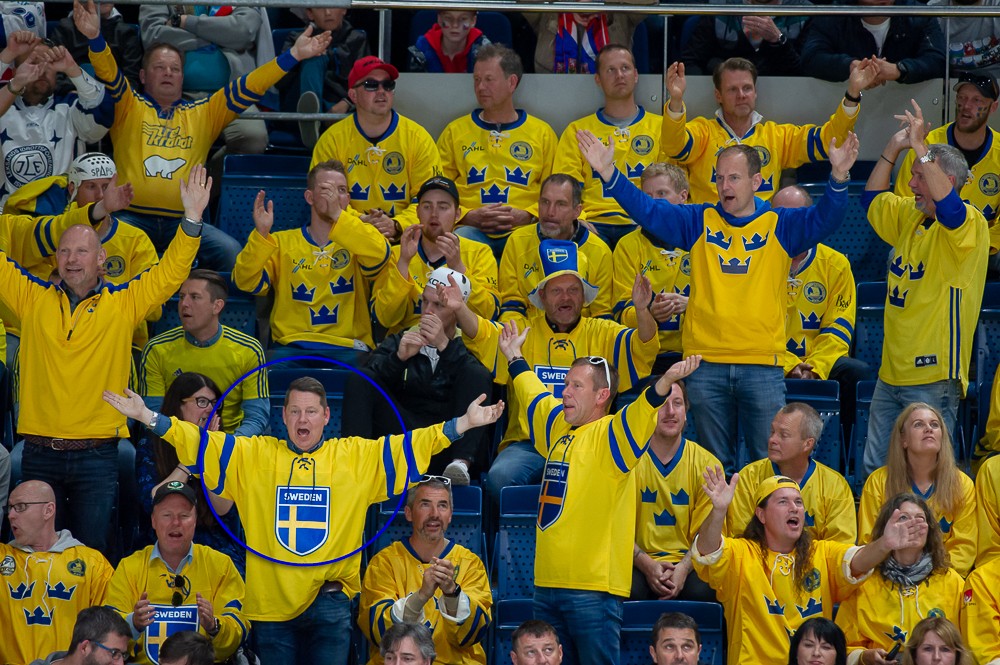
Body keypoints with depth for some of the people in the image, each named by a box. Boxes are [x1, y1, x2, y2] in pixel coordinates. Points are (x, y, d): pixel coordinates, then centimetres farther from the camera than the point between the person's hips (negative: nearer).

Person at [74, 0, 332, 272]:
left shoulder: (204, 114, 18)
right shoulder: (129, 107, 12)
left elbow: (248, 89, 12)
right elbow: (109, 74, -5)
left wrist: (293, 56, 2)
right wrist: (95, 37, -26)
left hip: (183, 221, 2)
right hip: (133, 218, -2)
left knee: (231, 252, -22)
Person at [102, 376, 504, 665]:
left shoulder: (357, 456, 6)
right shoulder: (253, 455, 7)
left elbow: (412, 446, 4)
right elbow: (200, 442, 4)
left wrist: (463, 424, -3)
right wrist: (146, 417, -4)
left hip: (329, 600, -1)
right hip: (270, 600, 1)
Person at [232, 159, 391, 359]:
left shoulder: (356, 240, 14)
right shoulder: (282, 242, 15)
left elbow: (379, 255, -10)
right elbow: (247, 283, 1)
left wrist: (338, 214, -18)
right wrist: (261, 234, -13)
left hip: (347, 348, 0)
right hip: (292, 346, 0)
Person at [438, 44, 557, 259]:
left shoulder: (542, 132, 17)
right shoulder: (455, 132, 17)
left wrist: (526, 215, -5)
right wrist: (469, 216, -6)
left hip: (523, 230, 0)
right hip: (472, 230, 0)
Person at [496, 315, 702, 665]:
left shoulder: (610, 435, -7)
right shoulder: (559, 428, 15)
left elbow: (640, 413, -27)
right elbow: (534, 395, 35)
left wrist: (666, 381, -44)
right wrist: (515, 358, 46)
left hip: (593, 588, -8)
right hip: (547, 584, 8)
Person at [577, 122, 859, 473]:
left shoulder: (780, 225, 5)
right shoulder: (699, 222, 9)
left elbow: (824, 219, -9)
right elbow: (647, 210, 2)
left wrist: (838, 177, -28)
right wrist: (608, 173, -11)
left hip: (763, 363, -2)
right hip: (706, 362, 2)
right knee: (715, 463, 9)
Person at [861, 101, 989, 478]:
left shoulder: (970, 225, -12)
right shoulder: (909, 215, 13)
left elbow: (947, 205, -34)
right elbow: (872, 199, 26)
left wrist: (919, 147, -29)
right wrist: (893, 148, 13)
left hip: (933, 376, -8)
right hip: (892, 372, 8)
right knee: (874, 470, 10)